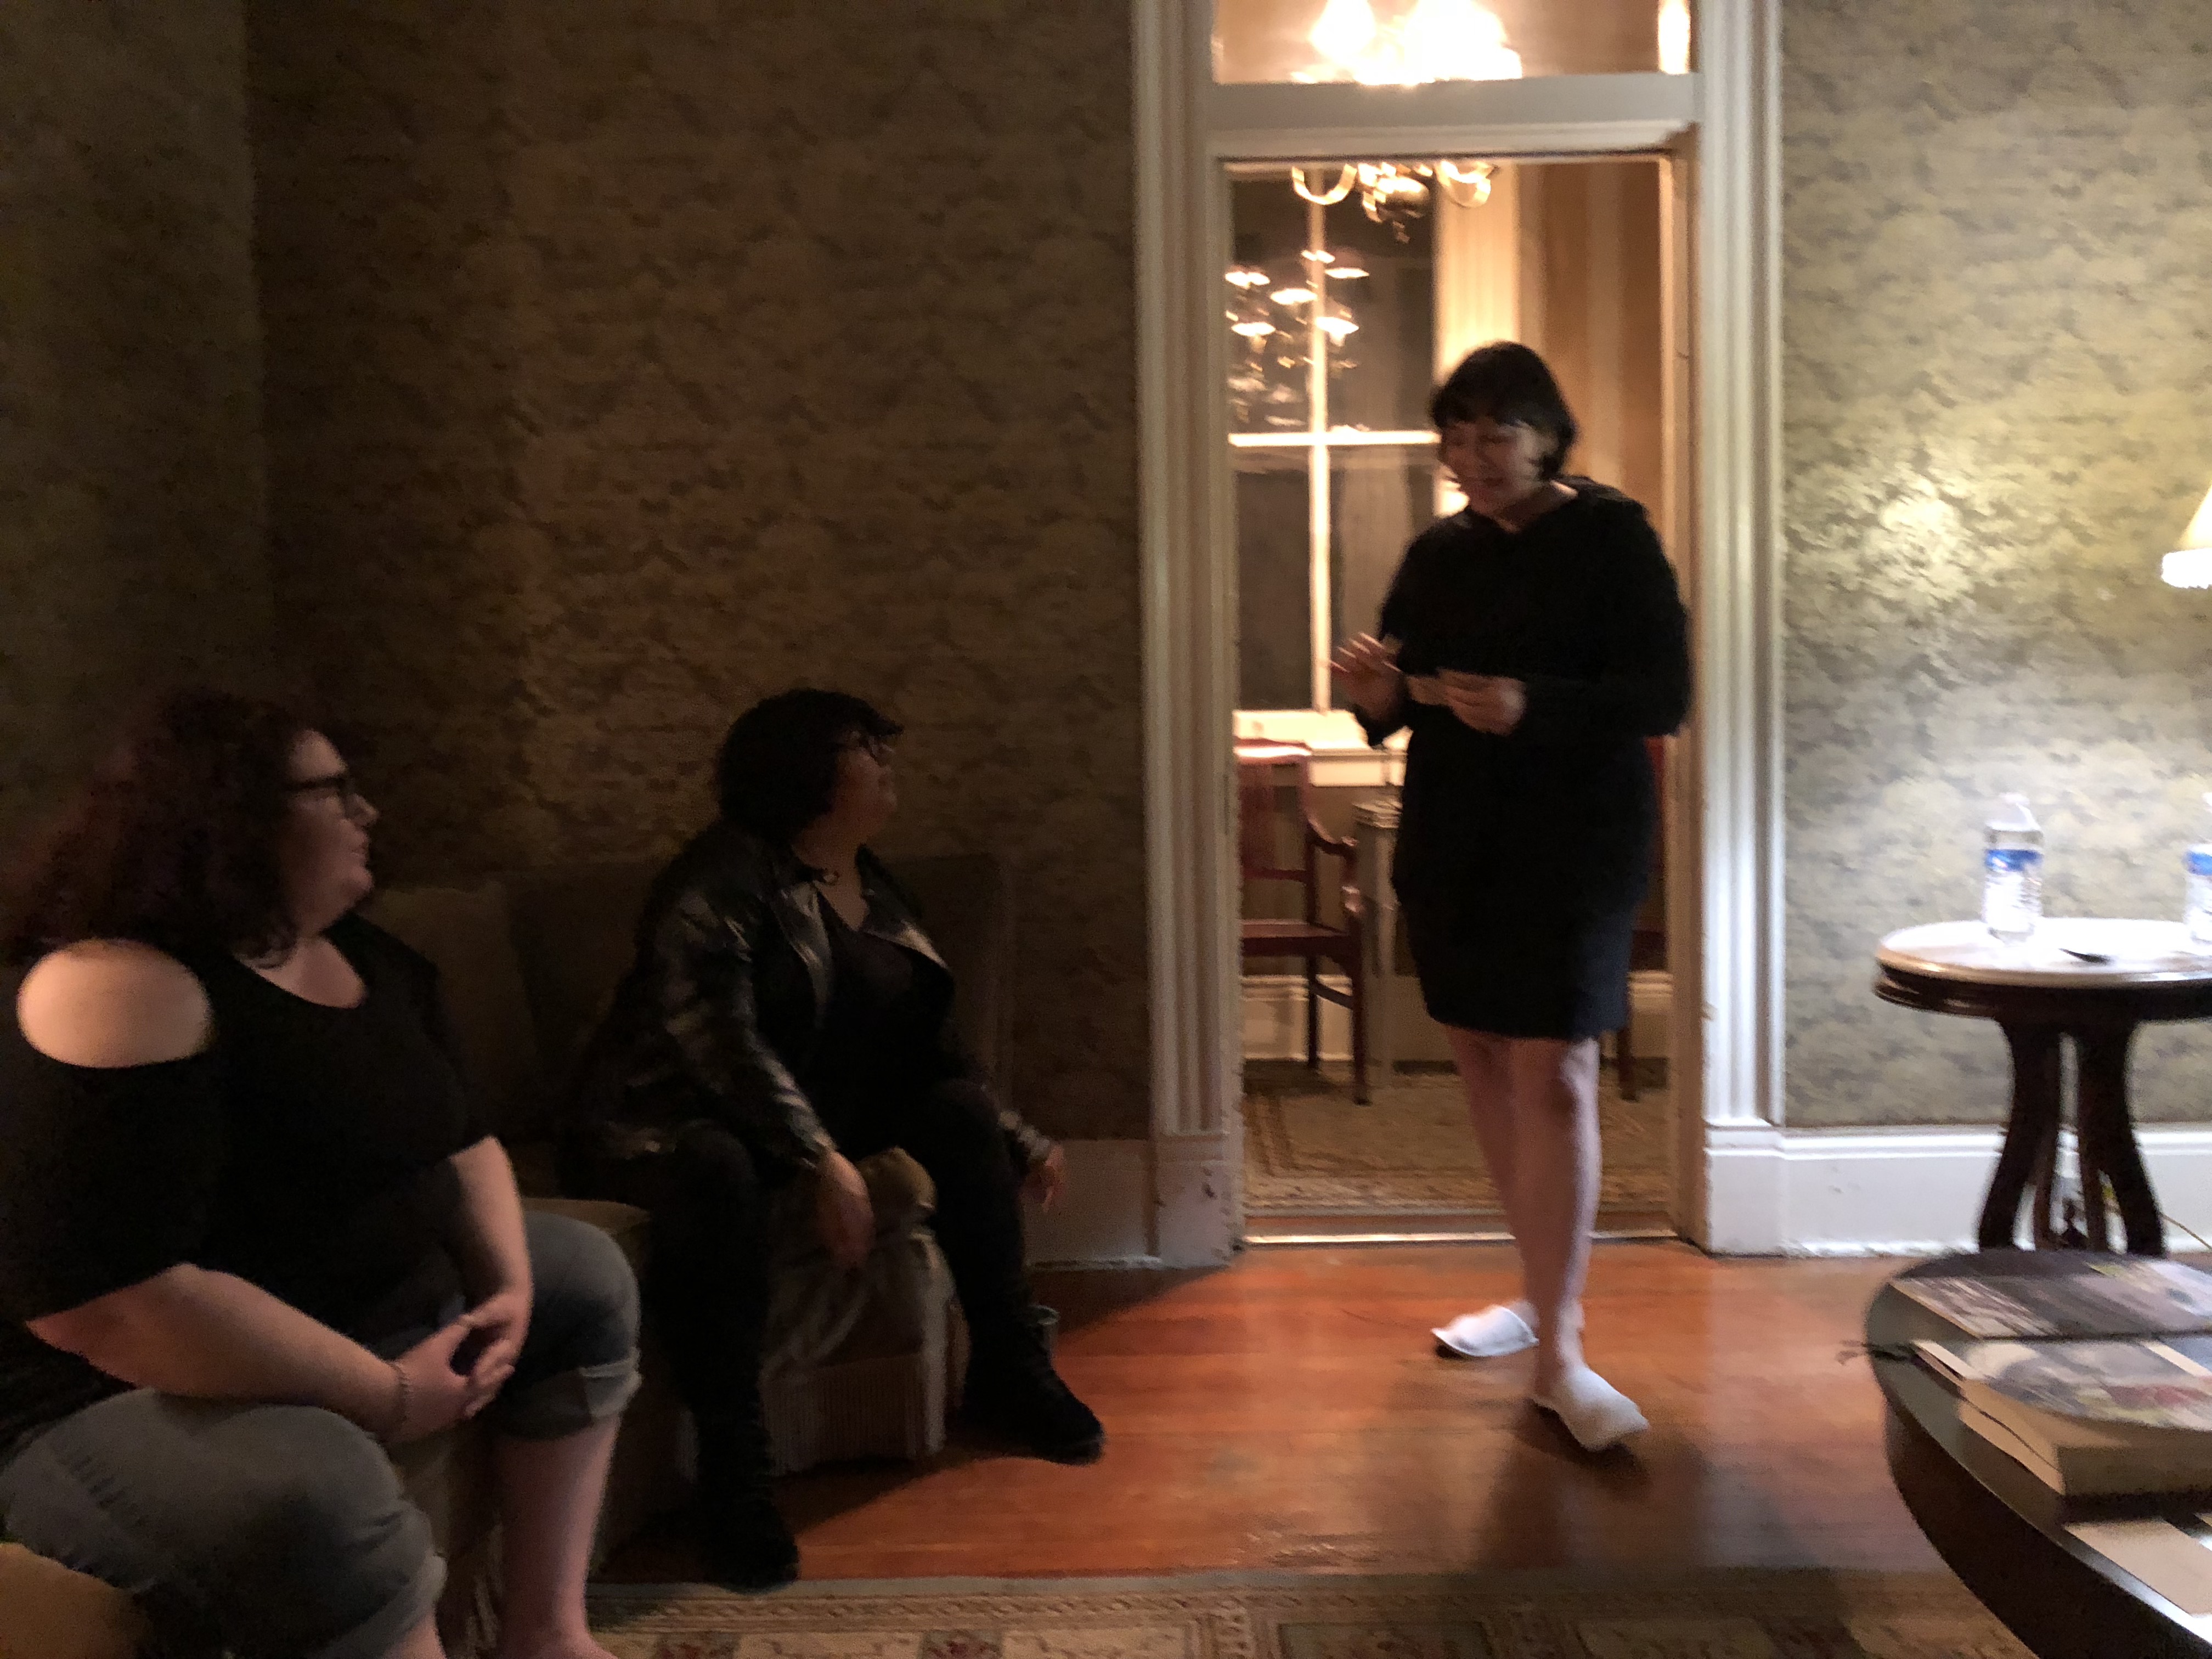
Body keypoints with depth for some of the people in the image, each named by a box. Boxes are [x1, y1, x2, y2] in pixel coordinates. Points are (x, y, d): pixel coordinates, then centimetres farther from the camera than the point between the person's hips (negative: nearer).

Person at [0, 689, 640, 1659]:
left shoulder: (367, 963, 5)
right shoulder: (118, 993, -26)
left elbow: (461, 1142, 13)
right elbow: (105, 1302, -33)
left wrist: (509, 1288, -8)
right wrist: (387, 1397, -26)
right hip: (134, 1399, -10)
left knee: (583, 1279, 17)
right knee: (313, 1497, -40)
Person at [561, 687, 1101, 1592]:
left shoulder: (871, 890, 9)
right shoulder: (720, 880, -17)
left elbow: (924, 1044, 13)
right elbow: (720, 1039, -30)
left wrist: (1017, 1140, 8)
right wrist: (822, 1162, -39)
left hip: (814, 1110, 8)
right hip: (672, 1121, -8)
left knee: (961, 1106, -7)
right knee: (720, 1175, -40)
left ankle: (1006, 1372, 2)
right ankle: (731, 1467, -32)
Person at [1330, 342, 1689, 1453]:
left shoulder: (1613, 540, -4)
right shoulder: (1438, 554, 11)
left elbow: (1662, 697, -11)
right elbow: (1400, 701, 14)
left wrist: (1532, 708, -27)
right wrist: (1380, 693, -11)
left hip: (1573, 846, -6)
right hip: (1452, 846, 6)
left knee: (1554, 1077, -11)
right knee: (1481, 1060, 11)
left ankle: (1558, 1354, -6)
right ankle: (1545, 1290, 28)